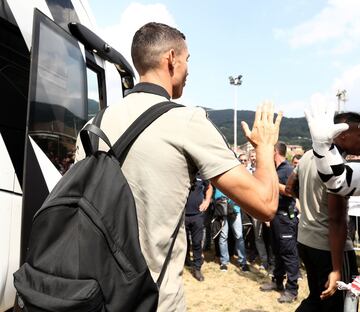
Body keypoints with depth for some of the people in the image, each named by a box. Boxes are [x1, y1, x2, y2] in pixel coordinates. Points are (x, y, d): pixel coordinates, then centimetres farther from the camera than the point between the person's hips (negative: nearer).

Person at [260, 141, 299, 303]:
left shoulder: (289, 169, -11)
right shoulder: (275, 169, 13)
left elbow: (289, 192, -22)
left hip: (286, 216, -9)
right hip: (275, 214, 9)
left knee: (289, 252, -3)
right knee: (277, 250, 16)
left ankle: (292, 289, 4)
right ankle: (278, 281, 28)